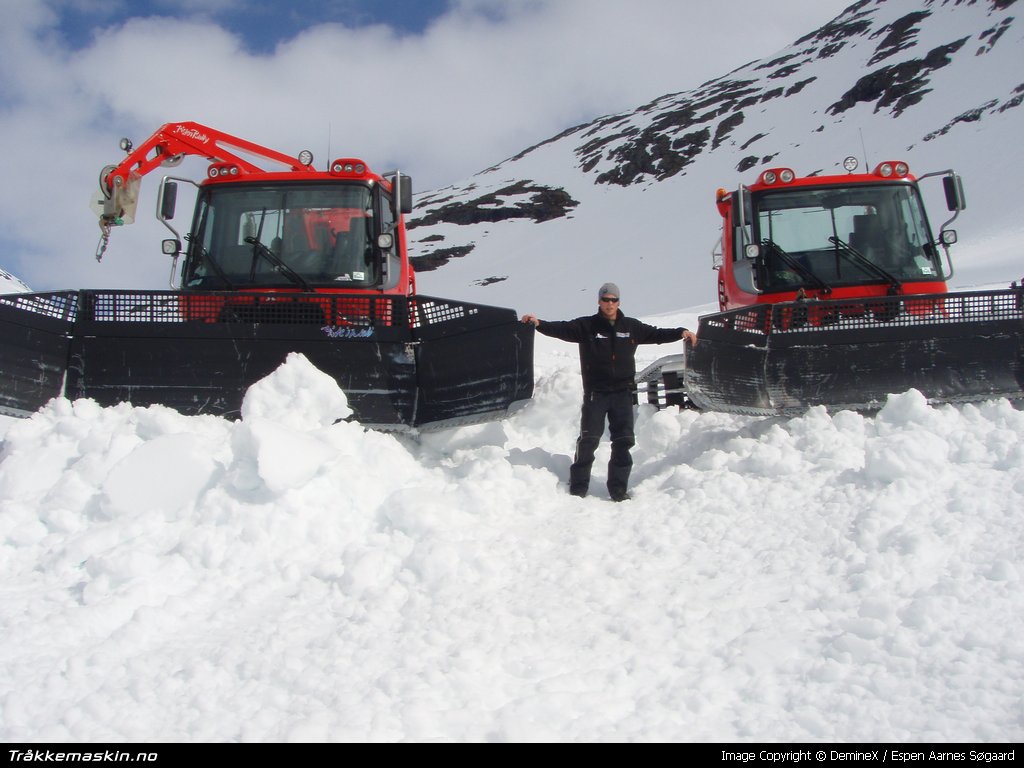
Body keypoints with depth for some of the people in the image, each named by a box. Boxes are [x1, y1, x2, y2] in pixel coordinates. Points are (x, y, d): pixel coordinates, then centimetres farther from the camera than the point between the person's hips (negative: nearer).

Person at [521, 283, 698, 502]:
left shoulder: (632, 327, 11)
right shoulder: (586, 326, 1)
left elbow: (656, 334, 20)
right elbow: (562, 329, -10)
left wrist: (681, 333, 10)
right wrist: (539, 324, -26)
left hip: (623, 393, 3)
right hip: (595, 393, -3)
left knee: (624, 441, 2)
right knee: (588, 440, -3)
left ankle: (618, 489, 10)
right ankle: (578, 487, 8)